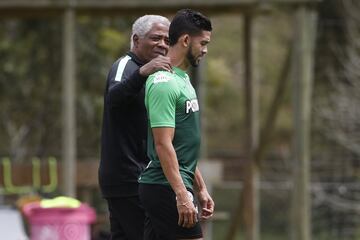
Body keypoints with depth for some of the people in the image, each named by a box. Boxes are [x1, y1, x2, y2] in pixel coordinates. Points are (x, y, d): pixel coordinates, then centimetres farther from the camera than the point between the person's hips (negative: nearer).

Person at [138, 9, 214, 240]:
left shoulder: (182, 80, 18)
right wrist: (182, 195, -25)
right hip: (167, 188, -10)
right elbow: (163, 145, -21)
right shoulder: (164, 83, -14)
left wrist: (201, 188, 23)